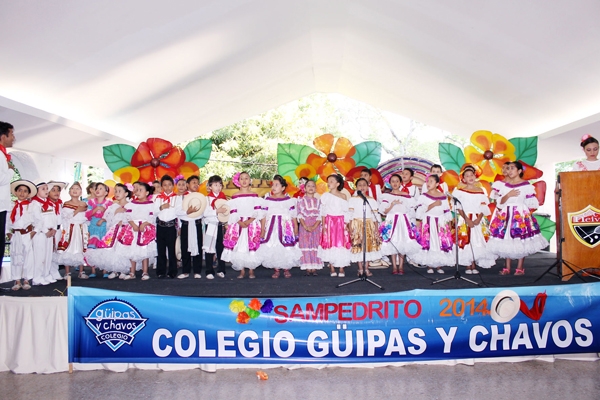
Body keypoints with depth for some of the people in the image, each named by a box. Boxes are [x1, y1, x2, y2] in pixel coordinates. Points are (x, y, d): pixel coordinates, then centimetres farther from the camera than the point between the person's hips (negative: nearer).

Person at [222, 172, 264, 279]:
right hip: (238, 225, 1)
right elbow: (233, 212, 1)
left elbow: (257, 211, -1)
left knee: (252, 246, -3)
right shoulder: (235, 196, 6)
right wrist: (240, 222, -14)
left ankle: (251, 270, 8)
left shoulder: (255, 196, 5)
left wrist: (249, 221, -15)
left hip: (252, 224, -1)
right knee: (239, 247, -1)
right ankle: (241, 270, 11)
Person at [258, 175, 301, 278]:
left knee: (287, 249, -1)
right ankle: (276, 270, 14)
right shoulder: (267, 200, 5)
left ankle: (286, 269, 16)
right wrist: (262, 230, 0)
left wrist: (296, 228, 2)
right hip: (272, 227, 1)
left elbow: (294, 216, 5)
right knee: (272, 249, 0)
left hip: (286, 227, -1)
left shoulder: (289, 200, 2)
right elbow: (263, 216, 5)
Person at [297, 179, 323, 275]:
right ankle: (307, 268, 4)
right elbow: (300, 215, -3)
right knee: (305, 246, -1)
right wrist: (305, 226, -15)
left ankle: (314, 268, 6)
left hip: (316, 227, 1)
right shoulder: (301, 201, 3)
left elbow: (320, 215, 0)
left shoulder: (318, 201, 8)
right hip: (304, 227, -1)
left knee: (315, 246, 1)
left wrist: (314, 226, -13)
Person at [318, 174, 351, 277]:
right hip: (329, 223, 0)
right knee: (330, 244, 2)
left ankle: (341, 268, 9)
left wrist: (346, 225, -3)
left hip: (340, 223, 0)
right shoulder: (325, 196, 2)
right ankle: (332, 268, 13)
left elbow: (346, 212, 3)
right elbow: (323, 212, 1)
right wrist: (323, 225, -5)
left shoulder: (343, 196, 3)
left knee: (341, 245, 0)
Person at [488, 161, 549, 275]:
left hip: (521, 216, -4)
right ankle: (507, 268, 11)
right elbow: (500, 202, 3)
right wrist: (508, 195, -11)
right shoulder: (505, 186, 10)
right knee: (506, 241, 4)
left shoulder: (526, 185, -2)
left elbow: (532, 203, -3)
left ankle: (520, 268, 7)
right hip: (506, 216, 4)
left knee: (521, 242, -3)